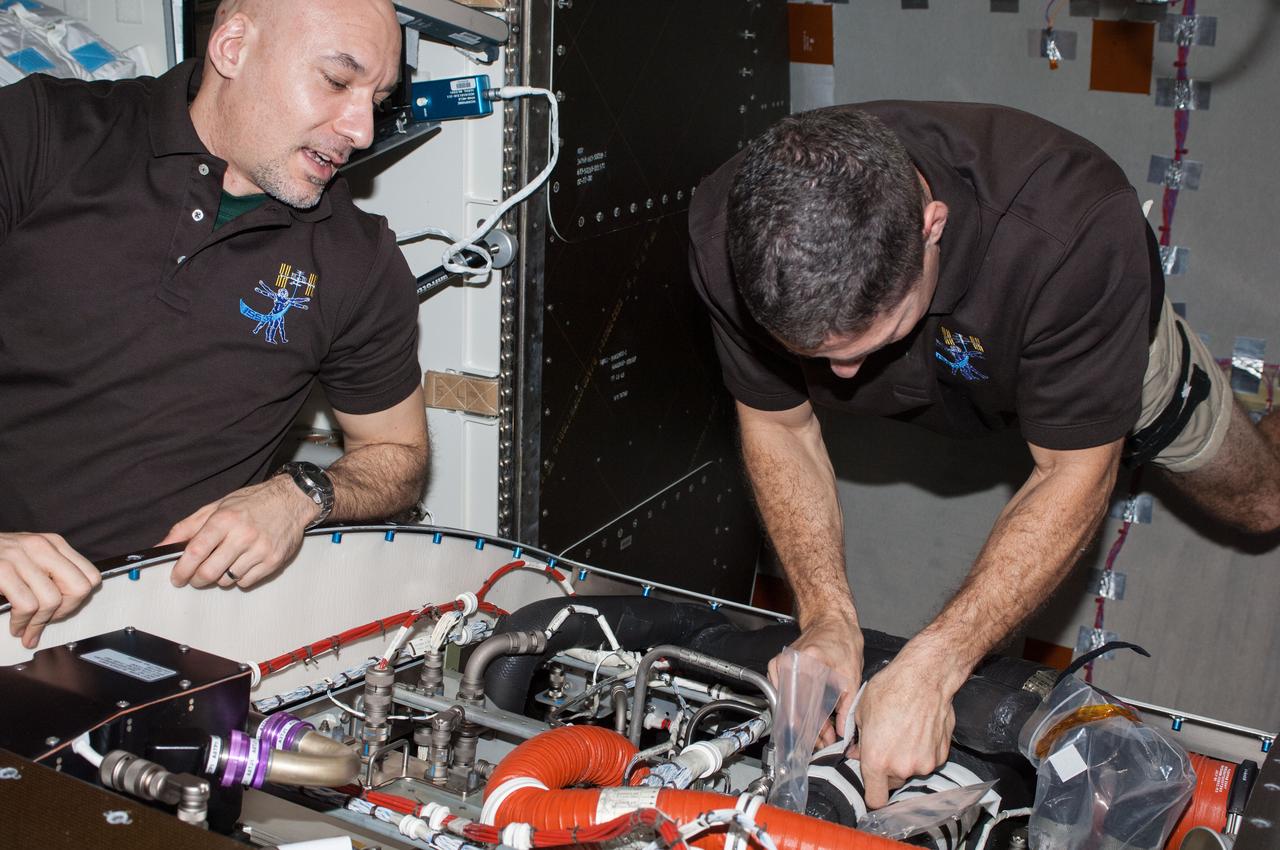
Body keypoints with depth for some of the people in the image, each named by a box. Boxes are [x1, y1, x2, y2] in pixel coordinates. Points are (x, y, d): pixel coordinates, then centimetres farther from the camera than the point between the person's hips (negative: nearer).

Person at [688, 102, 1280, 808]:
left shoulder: (1074, 229, -49)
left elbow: (1074, 474, -38)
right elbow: (777, 425, -24)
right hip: (931, 371, 2)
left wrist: (930, 665, -46)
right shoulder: (725, 237, -40)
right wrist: (827, 617, -37)